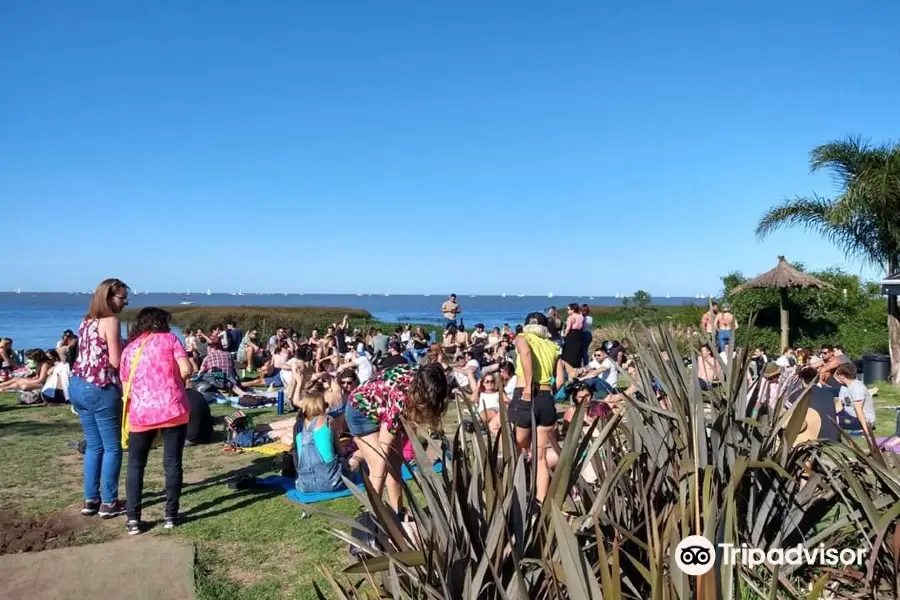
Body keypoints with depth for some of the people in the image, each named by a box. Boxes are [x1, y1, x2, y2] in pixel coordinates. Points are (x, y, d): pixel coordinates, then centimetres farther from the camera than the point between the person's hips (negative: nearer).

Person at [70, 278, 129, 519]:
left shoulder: (87, 321, 13)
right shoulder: (110, 321, -12)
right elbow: (115, 361, -15)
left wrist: (124, 347, 16)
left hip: (78, 386, 8)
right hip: (100, 390, -8)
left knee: (94, 446, 16)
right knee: (112, 447, 3)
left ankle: (90, 500, 20)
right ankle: (109, 503, 7)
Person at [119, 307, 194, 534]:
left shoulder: (128, 349, 14)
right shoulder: (169, 339, 6)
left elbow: (126, 389, 14)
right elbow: (187, 370, -7)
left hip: (141, 413, 2)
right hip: (173, 409, -2)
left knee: (135, 465, 15)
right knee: (172, 463, 8)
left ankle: (133, 519, 11)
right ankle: (171, 515, 15)